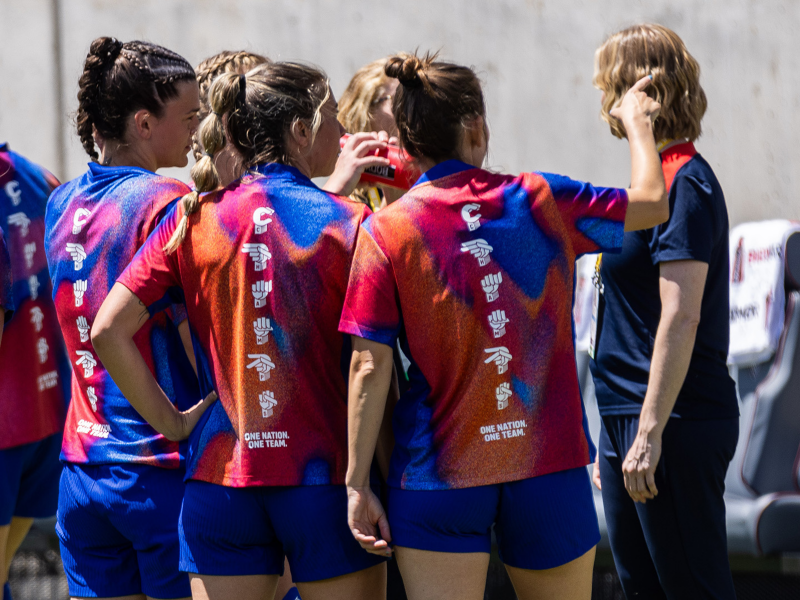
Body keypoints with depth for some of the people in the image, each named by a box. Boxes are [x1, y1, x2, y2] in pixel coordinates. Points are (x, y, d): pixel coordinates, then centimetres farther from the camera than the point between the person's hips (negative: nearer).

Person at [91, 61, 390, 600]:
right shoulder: (346, 222, -5)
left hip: (220, 477, 3)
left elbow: (108, 331, -4)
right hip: (325, 475, -3)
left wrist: (169, 422, 3)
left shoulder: (194, 219, 3)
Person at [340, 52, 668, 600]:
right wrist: (637, 122, 31)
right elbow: (652, 202, 13)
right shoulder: (541, 200, -1)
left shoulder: (385, 232, -6)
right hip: (552, 466, 2)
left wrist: (357, 483, -4)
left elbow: (370, 367, -9)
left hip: (438, 477, -2)